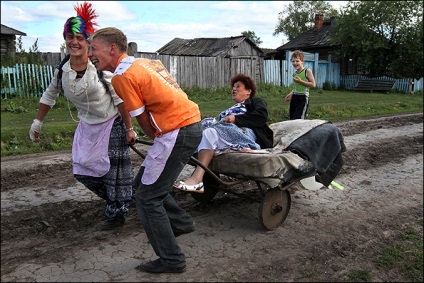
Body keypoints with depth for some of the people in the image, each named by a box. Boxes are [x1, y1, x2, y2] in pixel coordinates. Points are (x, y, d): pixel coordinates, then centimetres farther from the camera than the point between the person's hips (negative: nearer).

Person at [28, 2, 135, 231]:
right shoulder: (62, 69, -4)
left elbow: (120, 99, -17)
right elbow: (49, 96, 11)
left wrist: (129, 129, -17)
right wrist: (37, 122, 14)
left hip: (113, 124, -5)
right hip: (88, 126, 6)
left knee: (114, 171, -2)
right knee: (82, 170, 6)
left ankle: (116, 214, 16)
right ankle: (116, 199, 28)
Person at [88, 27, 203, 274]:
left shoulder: (122, 76, -10)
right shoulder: (146, 62, 16)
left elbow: (145, 123, -7)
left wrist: (159, 141, 10)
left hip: (177, 132, -9)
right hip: (191, 123, 9)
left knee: (147, 197, 2)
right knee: (143, 182, 21)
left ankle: (172, 259, 11)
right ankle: (181, 222, 31)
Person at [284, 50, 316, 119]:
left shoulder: (307, 71, -7)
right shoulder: (294, 74, 12)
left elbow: (313, 84, -11)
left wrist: (300, 81, -16)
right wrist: (291, 94, 9)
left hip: (303, 98, -7)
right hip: (294, 98, 7)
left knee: (298, 119, -14)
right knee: (292, 118, 6)